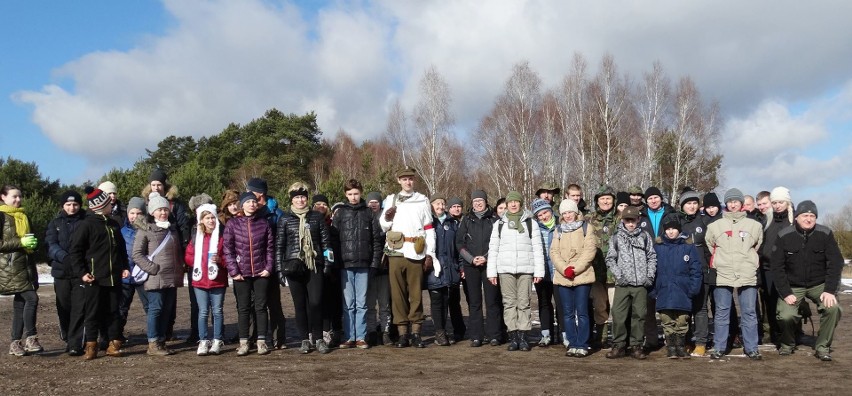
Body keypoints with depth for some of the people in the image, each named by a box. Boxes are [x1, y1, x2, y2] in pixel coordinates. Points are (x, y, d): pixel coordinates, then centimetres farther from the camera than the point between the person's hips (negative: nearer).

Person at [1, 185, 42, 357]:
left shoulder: (24, 216, 16)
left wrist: (34, 243, 2)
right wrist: (20, 242, -18)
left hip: (26, 264, 7)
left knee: (20, 303, 8)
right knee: (32, 298, -15)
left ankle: (15, 344, 13)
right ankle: (31, 339, -5)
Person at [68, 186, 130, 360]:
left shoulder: (113, 224, 15)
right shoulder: (87, 225, -6)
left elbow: (121, 248, 23)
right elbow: (75, 251, -7)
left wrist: (124, 267, 11)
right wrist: (81, 273, -14)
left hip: (114, 278, 6)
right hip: (93, 279, -6)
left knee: (113, 312, 8)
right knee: (92, 313, 1)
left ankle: (114, 344, 15)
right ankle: (90, 347, 11)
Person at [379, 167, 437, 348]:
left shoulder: (423, 200, 12)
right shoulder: (390, 199, 14)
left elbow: (429, 229, 8)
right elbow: (383, 227, 13)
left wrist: (430, 254, 0)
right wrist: (386, 218, -9)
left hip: (416, 253, -1)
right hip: (396, 252, 1)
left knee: (416, 293, -1)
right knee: (397, 292, -1)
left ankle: (416, 332, 5)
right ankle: (402, 333, 4)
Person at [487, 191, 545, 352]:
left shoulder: (530, 223, 8)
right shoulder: (499, 224, 12)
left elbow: (538, 249, 4)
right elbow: (493, 249, 10)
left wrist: (539, 271, -3)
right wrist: (491, 271, 3)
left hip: (525, 269, -1)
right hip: (505, 269, 1)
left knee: (524, 302, -1)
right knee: (509, 302, 0)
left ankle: (523, 336, 5)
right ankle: (513, 337, 4)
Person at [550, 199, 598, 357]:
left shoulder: (586, 228, 5)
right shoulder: (558, 230, 15)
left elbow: (590, 250, -6)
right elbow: (554, 252, 5)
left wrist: (575, 269, -15)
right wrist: (564, 269, -11)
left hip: (582, 276, -3)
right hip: (562, 277, 3)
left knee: (582, 312, -5)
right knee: (568, 313, 5)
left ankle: (582, 345, 1)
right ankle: (572, 344, 12)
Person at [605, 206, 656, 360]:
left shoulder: (644, 236, 8)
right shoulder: (616, 237, 6)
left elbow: (652, 257, 10)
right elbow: (610, 259, 6)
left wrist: (650, 276, 1)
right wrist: (618, 275, -4)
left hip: (641, 284, 1)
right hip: (623, 284, 0)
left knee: (639, 315, 4)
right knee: (618, 315, -4)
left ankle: (636, 345, 15)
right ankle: (619, 345, 7)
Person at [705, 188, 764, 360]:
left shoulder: (753, 225, 7)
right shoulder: (715, 225, 7)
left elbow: (758, 246, 18)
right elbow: (709, 246, 17)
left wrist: (748, 261, 13)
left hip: (748, 276, 0)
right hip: (723, 275, 0)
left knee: (749, 312, 4)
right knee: (721, 313, 4)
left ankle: (751, 348, 13)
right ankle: (719, 348, 10)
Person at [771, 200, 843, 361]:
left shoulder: (825, 234, -8)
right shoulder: (784, 236, -10)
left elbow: (835, 263, -7)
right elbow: (777, 267, -9)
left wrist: (830, 290, -16)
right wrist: (786, 293, -15)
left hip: (819, 284, 1)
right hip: (792, 286, -1)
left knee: (832, 307, -26)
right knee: (786, 316, -22)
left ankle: (823, 347, -3)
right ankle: (787, 344, 12)